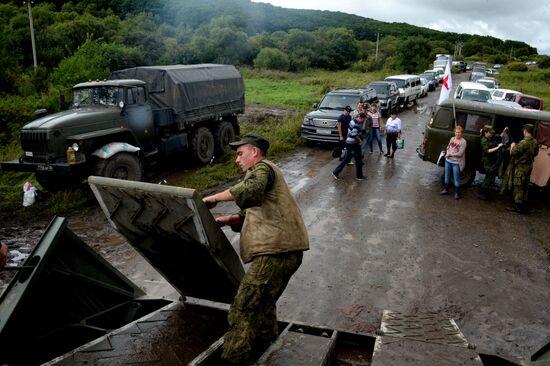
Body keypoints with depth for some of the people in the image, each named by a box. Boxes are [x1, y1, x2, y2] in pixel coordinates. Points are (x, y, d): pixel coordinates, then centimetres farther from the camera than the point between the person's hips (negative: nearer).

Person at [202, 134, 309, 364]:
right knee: (263, 305, 23)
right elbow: (250, 214, 24)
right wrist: (224, 220, 9)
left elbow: (251, 189, -27)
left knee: (244, 308, -8)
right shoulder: (262, 173, 30)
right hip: (284, 251, 11)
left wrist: (215, 198, -18)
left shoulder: (262, 168, -2)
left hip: (276, 252, -11)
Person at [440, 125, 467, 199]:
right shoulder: (452, 139, 6)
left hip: (456, 163, -6)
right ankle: (446, 190, 33)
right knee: (447, 176, 18)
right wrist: (447, 153, -10)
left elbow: (460, 154, -19)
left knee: (456, 178, 1)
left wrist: (450, 154, -13)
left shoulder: (463, 142, -14)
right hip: (448, 161, 7)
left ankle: (456, 193, 12)